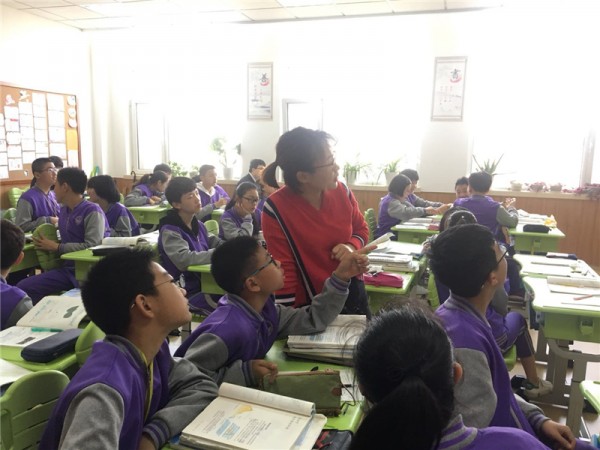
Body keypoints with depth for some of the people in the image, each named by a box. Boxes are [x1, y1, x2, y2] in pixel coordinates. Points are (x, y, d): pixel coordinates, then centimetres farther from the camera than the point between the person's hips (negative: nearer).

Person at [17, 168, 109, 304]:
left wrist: (56, 247, -11)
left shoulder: (92, 211, -11)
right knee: (23, 288, -7)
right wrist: (47, 243, 4)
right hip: (68, 268, 7)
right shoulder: (63, 211, 13)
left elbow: (92, 247, -20)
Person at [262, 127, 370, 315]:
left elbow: (361, 229, 8)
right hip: (311, 305, -5)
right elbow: (283, 271, -19)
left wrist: (352, 246, -13)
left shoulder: (341, 191, -10)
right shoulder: (276, 209, -23)